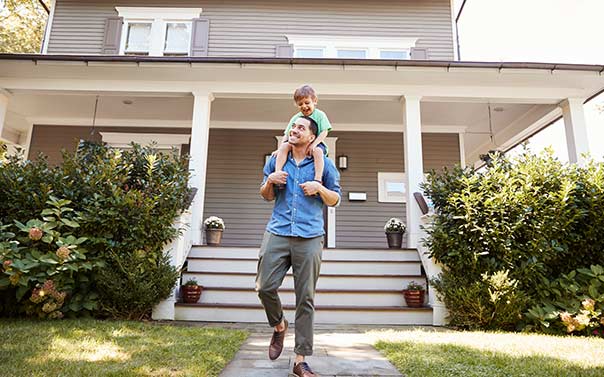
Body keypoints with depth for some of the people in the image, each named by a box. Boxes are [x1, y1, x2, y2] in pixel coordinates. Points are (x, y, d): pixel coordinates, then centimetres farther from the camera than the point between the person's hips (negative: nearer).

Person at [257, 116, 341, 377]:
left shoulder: (324, 164, 9)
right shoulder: (276, 160, 14)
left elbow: (335, 200, 12)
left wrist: (320, 188, -8)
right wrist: (269, 181, -1)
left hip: (309, 238, -1)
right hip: (277, 234, 2)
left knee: (305, 299, 1)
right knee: (265, 287, -5)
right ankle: (279, 325, 29)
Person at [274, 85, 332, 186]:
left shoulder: (320, 115, 2)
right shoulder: (295, 118, 10)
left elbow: (324, 132, -6)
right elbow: (287, 135, 7)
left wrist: (314, 144, -21)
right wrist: (280, 149, -8)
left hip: (316, 144, -3)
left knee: (317, 151, -37)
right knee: (284, 146, -24)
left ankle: (318, 179, -41)